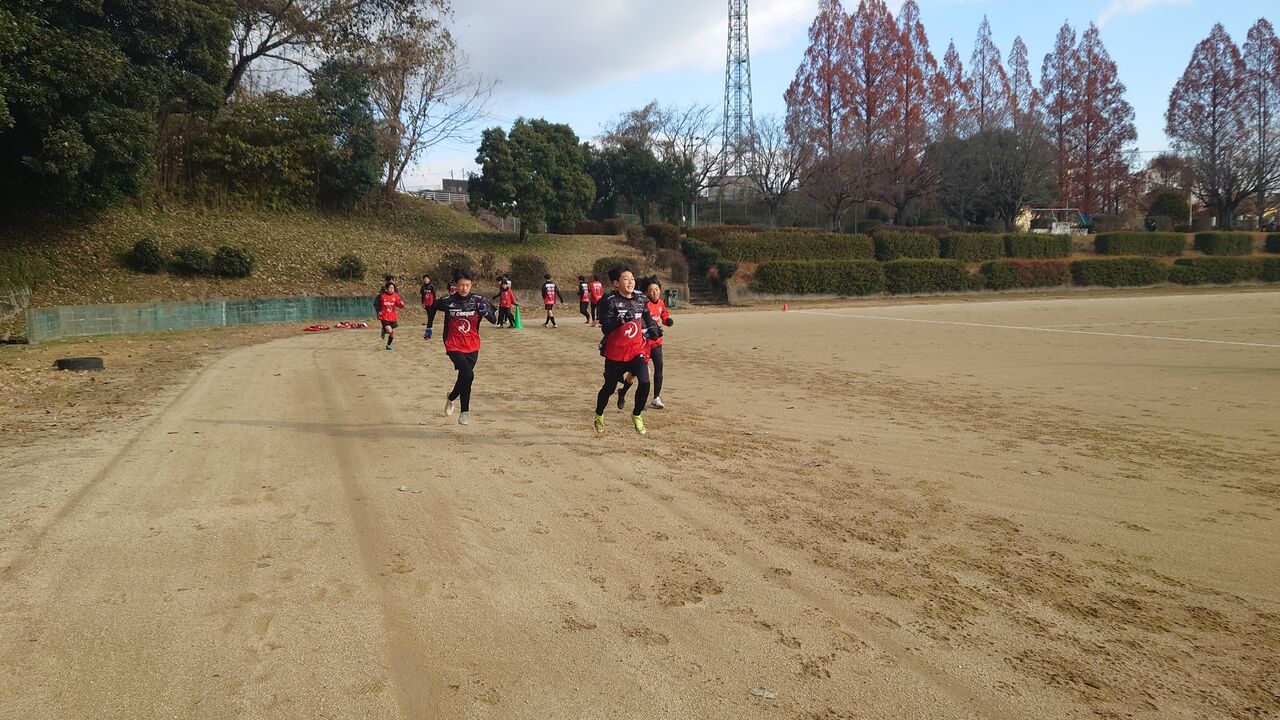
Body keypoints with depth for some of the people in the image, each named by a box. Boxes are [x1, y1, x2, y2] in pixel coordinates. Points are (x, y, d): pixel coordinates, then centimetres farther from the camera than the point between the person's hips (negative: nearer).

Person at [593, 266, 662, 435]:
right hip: (615, 352, -3)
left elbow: (647, 318, 21)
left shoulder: (640, 300, 3)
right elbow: (605, 328, -20)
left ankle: (637, 416, 7)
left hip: (637, 350, 3)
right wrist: (620, 320, -36)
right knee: (609, 387, 12)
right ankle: (599, 415, 40)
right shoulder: (610, 301, -12)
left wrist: (653, 328, 3)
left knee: (644, 382, -17)